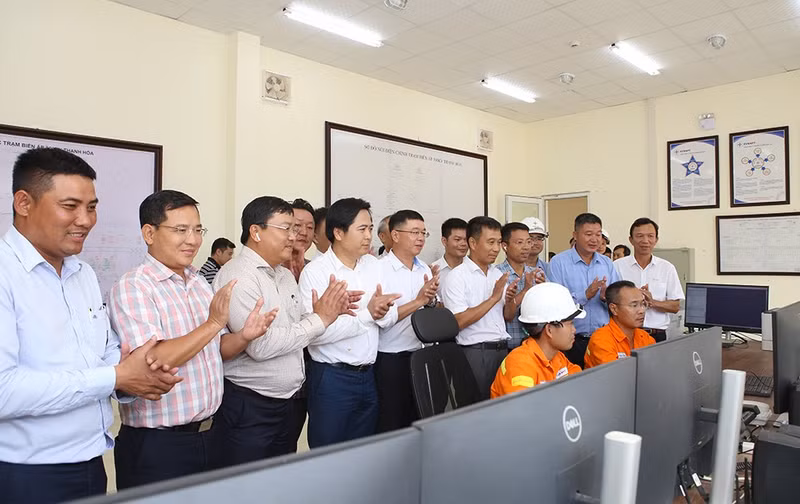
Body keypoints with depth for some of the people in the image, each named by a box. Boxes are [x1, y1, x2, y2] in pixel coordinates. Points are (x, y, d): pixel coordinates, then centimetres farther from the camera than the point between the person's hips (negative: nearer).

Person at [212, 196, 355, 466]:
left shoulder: (286, 275, 11)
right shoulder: (237, 276, -17)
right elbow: (260, 345, -26)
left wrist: (329, 312, -6)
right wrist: (319, 320, -19)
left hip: (287, 402, 8)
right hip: (247, 407, -8)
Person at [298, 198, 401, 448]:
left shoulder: (373, 265, 6)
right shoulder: (315, 271, -13)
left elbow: (390, 318, 7)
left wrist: (382, 312, -16)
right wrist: (366, 314, -24)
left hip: (368, 376, 6)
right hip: (332, 378, -6)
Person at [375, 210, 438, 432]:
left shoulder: (426, 270, 8)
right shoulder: (379, 269, -11)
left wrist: (431, 301, -6)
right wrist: (418, 301, -19)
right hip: (389, 359, -6)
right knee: (390, 425, 6)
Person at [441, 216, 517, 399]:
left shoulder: (498, 273, 10)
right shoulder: (457, 276, -10)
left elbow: (508, 316, 15)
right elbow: (459, 322, -19)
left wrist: (510, 300, -6)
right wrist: (494, 297, -17)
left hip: (502, 349, 6)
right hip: (475, 352, -6)